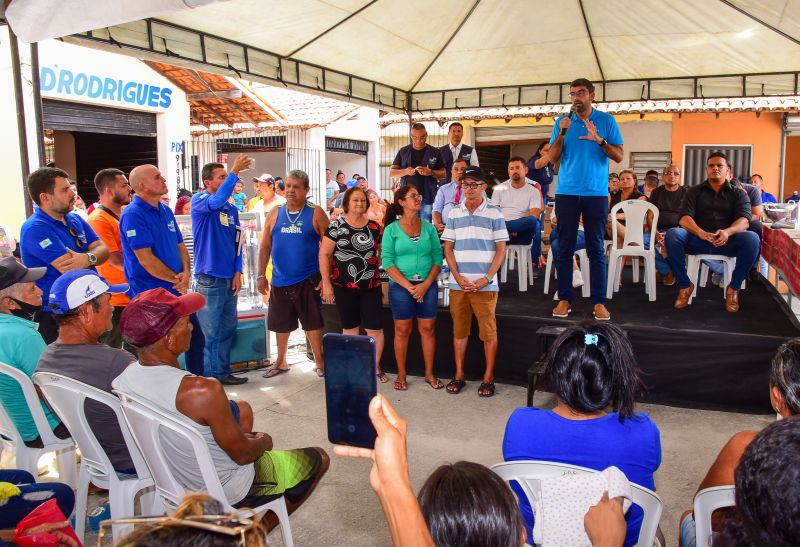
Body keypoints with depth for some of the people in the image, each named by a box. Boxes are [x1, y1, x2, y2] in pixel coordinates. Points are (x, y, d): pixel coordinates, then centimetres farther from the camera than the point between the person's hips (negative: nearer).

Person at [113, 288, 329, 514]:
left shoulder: (124, 376, -13)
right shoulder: (202, 391, -36)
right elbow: (242, 454, -22)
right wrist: (263, 442, 0)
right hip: (227, 491, -6)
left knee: (242, 409, 27)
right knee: (318, 458, 11)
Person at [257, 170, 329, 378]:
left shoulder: (315, 213, -3)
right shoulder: (275, 213, 5)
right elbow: (265, 246, 8)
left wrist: (326, 276, -9)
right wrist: (261, 275, 4)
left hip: (308, 280, -3)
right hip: (280, 280, 3)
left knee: (312, 322, 3)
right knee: (281, 323, 13)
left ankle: (319, 361, 18)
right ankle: (281, 361, 30)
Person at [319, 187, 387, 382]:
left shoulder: (374, 227, 5)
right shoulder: (336, 226, -3)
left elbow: (384, 252, 17)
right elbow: (324, 254, -4)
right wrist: (326, 283, -8)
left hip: (371, 286, 2)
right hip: (344, 286, -1)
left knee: (375, 328, -1)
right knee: (350, 327, 11)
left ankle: (376, 367, 16)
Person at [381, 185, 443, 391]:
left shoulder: (428, 227, 6)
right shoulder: (391, 229, -1)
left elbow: (437, 258, 2)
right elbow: (387, 262, -7)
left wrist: (426, 284, -11)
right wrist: (409, 286, -14)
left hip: (427, 285, 2)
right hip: (400, 285, -2)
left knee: (428, 329, 6)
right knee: (402, 330, 5)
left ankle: (429, 373, 18)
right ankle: (401, 374, 17)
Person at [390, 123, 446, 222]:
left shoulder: (435, 152, 6)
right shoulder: (403, 151, 10)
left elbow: (443, 174, 6)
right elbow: (391, 173, 8)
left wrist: (431, 172, -15)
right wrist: (405, 171, -11)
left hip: (427, 198, -1)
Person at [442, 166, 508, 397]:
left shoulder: (494, 214, 0)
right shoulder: (454, 214, 8)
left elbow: (501, 249, -1)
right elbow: (448, 248, 8)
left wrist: (486, 279, -11)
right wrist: (457, 276, -5)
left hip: (485, 284, -3)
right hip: (458, 283, 3)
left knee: (489, 331, 2)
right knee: (459, 330, 10)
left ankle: (488, 377, 14)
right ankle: (459, 374, 20)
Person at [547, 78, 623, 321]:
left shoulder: (607, 121, 6)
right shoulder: (563, 122, 10)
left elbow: (619, 157, 1)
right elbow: (553, 158, 4)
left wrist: (600, 140, -14)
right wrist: (562, 133, -9)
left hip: (596, 193, -1)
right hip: (566, 192, 1)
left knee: (596, 248, 0)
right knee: (565, 247, 0)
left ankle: (598, 302, 4)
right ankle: (564, 299, 7)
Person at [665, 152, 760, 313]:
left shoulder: (738, 194, 13)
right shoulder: (694, 192, 13)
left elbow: (744, 220, -6)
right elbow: (684, 218, -5)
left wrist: (727, 232, -31)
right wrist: (700, 232, -29)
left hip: (727, 241, 0)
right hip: (697, 239, 0)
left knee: (752, 239, -31)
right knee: (672, 235, -30)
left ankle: (733, 288, -11)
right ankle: (685, 285, -15)